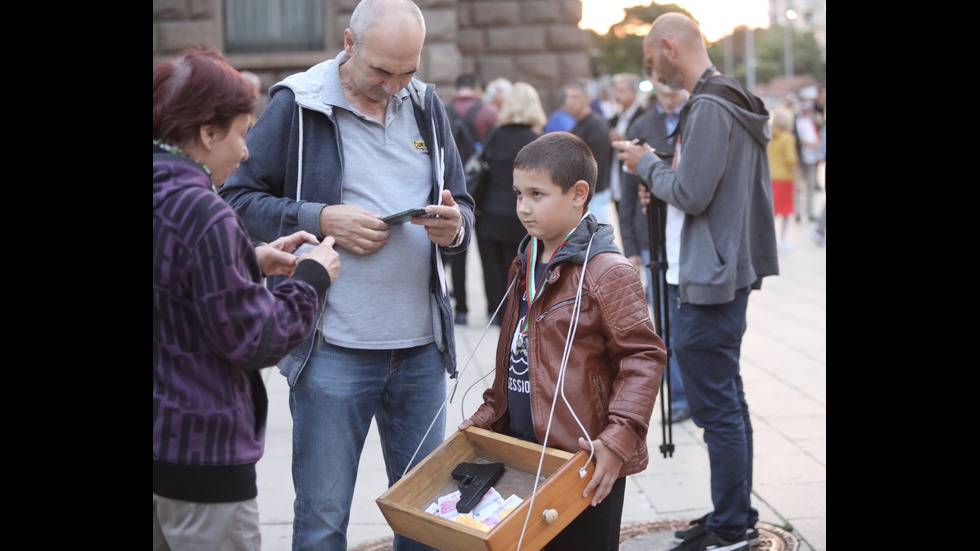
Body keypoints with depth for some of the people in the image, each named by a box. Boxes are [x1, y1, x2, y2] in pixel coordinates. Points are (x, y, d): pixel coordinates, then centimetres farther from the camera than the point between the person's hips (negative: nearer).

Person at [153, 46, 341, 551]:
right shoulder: (202, 215, -22)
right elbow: (254, 341, -17)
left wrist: (254, 262, 10)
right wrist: (311, 279, -3)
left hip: (162, 438, 9)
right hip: (197, 449, -9)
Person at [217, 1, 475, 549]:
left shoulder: (427, 106, 9)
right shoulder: (297, 105, -5)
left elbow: (462, 209, 14)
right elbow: (240, 199, -4)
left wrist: (454, 226, -9)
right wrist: (321, 219, -17)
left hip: (422, 345, 4)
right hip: (335, 349, -4)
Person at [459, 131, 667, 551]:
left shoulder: (607, 272, -15)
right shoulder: (525, 265, 11)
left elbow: (643, 357, -17)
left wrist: (619, 438, -23)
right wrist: (489, 415, 16)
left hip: (586, 460, -8)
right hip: (524, 449, 8)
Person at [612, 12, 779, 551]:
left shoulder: (709, 108, -18)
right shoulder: (737, 103, 14)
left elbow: (692, 194, -21)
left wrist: (648, 165, -5)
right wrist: (660, 182, 11)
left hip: (706, 282, -11)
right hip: (727, 272, 11)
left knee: (714, 406, -3)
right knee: (727, 400, 16)